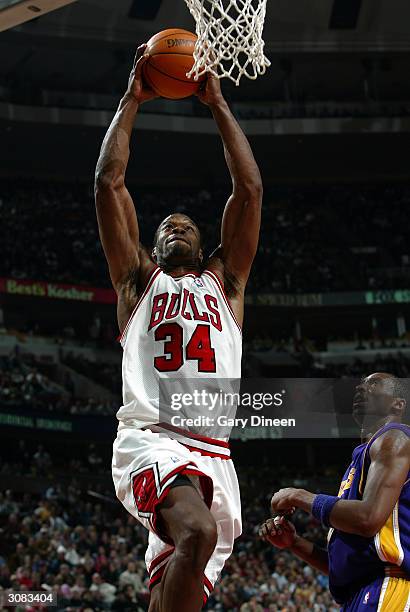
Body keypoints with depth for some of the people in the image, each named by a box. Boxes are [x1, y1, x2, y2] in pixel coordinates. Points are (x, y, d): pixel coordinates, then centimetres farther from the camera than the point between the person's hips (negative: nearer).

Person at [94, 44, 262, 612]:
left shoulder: (223, 281, 24)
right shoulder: (138, 278, 19)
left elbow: (249, 188, 17)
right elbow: (109, 181, 12)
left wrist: (218, 103, 18)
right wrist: (131, 101, 17)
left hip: (213, 453, 4)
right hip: (150, 437, -3)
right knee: (197, 533, -33)